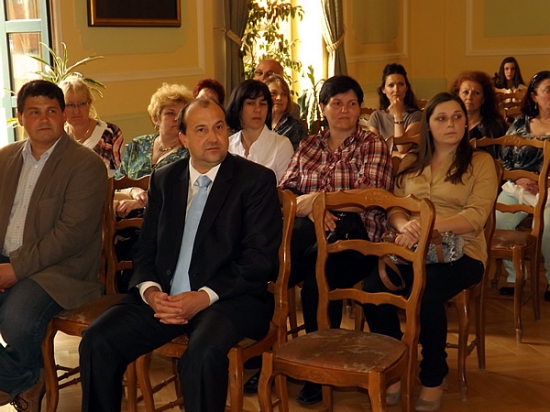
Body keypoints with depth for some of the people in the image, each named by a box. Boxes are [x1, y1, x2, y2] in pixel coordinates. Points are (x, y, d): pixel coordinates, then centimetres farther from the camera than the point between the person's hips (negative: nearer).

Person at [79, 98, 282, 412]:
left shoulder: (257, 180, 0)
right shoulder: (163, 179, 15)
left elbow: (260, 256, -8)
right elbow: (146, 249, 14)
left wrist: (206, 296, -18)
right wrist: (150, 290, -8)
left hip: (230, 297, -4)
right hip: (165, 298, 5)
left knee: (202, 354, -35)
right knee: (97, 341, -17)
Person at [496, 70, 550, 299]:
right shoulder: (519, 124, 14)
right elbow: (504, 159, 13)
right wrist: (518, 179, -6)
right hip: (517, 187, 3)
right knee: (496, 223, -22)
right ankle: (514, 275, -2)